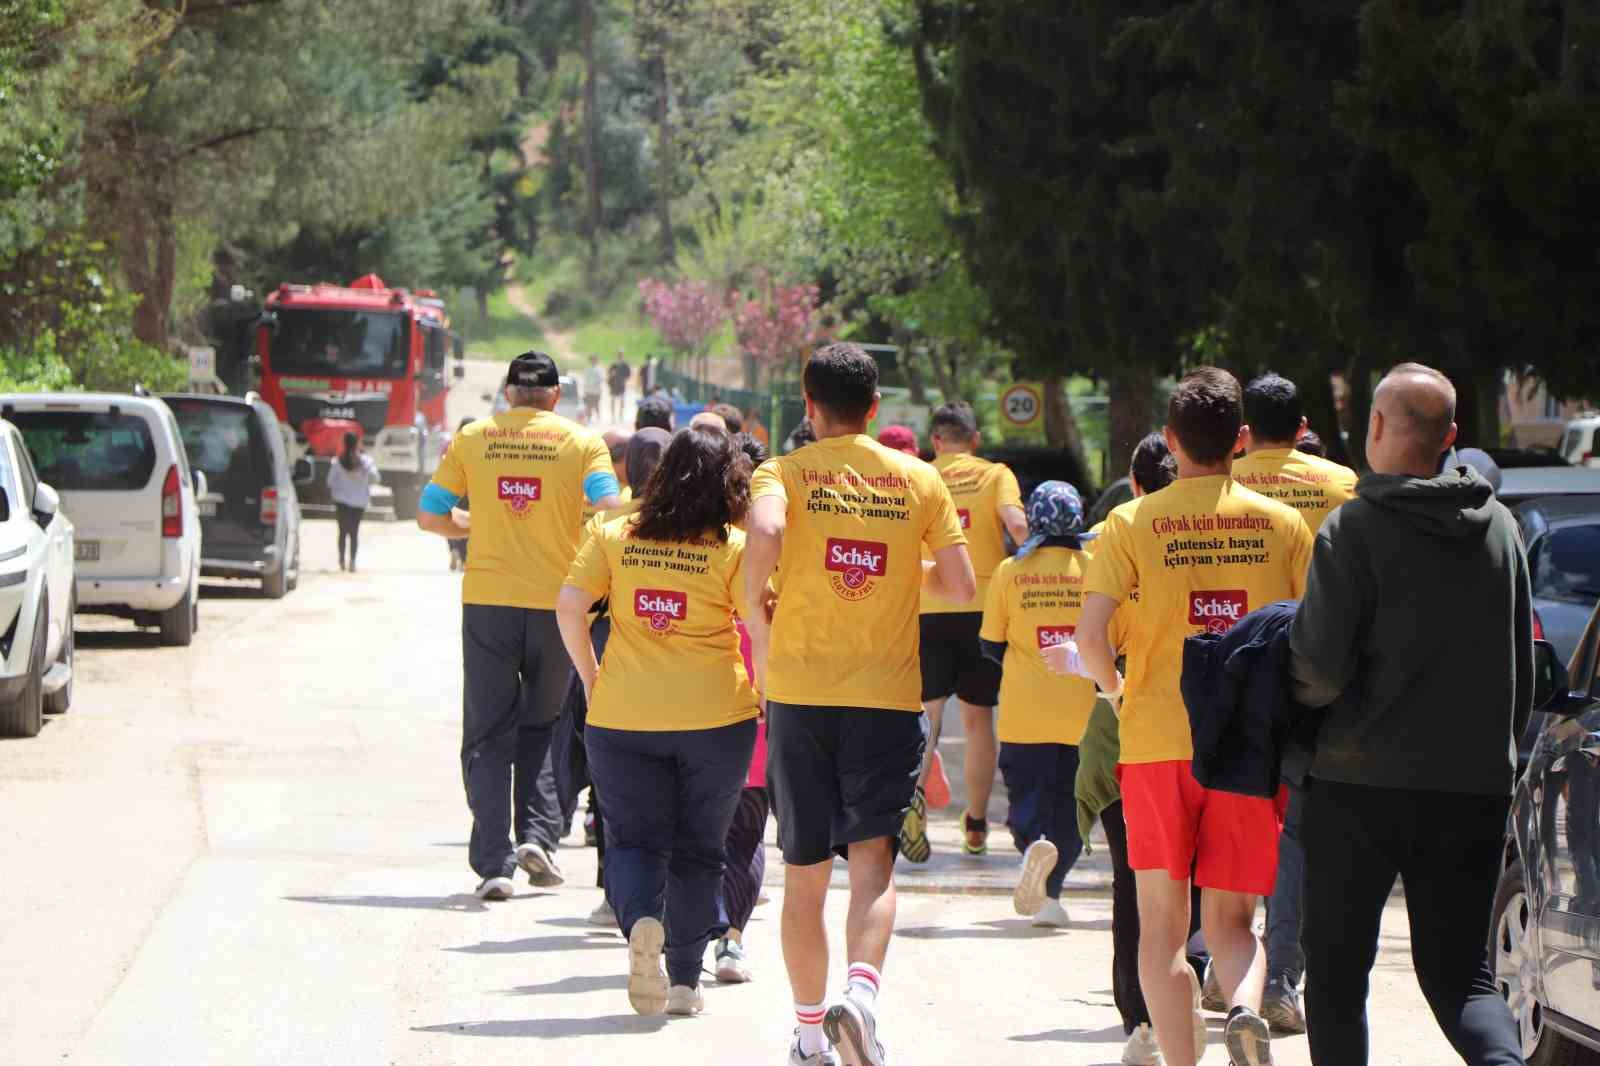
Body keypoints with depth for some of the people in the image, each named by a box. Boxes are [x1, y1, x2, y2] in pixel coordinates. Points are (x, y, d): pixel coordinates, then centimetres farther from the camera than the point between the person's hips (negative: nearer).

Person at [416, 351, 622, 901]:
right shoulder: (581, 442, 0)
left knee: (489, 736, 5)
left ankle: (494, 861, -5)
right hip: (557, 603, 0)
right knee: (542, 725, 19)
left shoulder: (472, 439, 4)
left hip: (488, 600, 0)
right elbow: (611, 511, -12)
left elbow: (430, 516, 6)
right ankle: (537, 833, 3)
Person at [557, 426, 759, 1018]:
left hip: (622, 718, 1)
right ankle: (685, 980, 15)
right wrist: (769, 693, 5)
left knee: (634, 838, 11)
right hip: (715, 717, -1)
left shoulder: (614, 537, -1)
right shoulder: (734, 549, -8)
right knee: (698, 849, 13)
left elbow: (569, 606, -5)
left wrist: (590, 678, 7)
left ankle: (640, 918, -20)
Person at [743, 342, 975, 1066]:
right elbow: (961, 586, 4)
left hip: (799, 688, 0)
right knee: (873, 860, -6)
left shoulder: (783, 473, 0)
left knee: (804, 874, 12)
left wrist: (757, 626, -9)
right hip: (888, 695, 0)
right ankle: (862, 992, -32)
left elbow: (764, 536, -22)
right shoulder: (920, 481, 5)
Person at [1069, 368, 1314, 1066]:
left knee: (1161, 925, 8)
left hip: (1157, 741, -1)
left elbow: (1090, 635, -10)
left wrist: (1118, 692, 9)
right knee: (1229, 921, 8)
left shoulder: (1132, 523, -1)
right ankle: (1246, 1009, -22)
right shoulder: (1283, 523, 3)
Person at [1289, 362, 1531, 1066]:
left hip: (1360, 782, -4)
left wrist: (1297, 692, 6)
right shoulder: (1498, 526, 6)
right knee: (1459, 973, 9)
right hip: (1473, 791, 4)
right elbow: (1524, 671, 12)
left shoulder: (1354, 529, -11)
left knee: (1337, 979, 8)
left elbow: (1321, 669, -16)